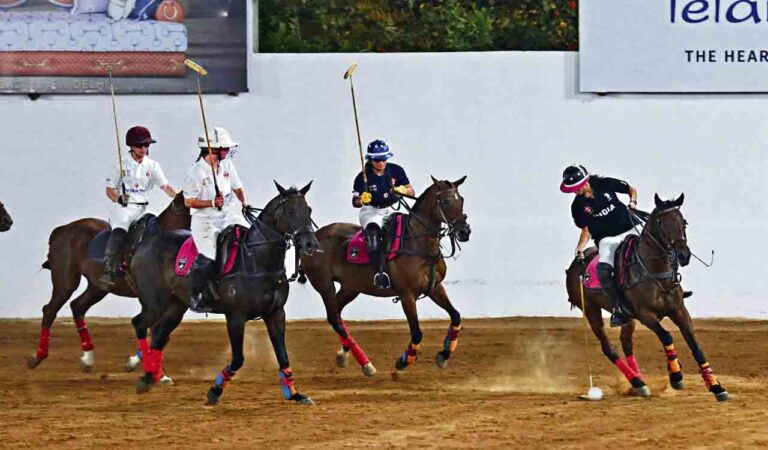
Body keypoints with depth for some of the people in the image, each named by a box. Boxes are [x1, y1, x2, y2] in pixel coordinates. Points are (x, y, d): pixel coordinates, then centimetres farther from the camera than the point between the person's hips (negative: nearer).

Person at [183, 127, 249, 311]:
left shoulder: (227, 165, 4)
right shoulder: (197, 171, -14)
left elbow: (237, 188, 16)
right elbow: (188, 201, -11)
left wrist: (245, 202, -4)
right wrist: (211, 202, -22)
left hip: (226, 215, 7)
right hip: (204, 219, -7)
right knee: (207, 258, -22)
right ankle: (196, 296, -5)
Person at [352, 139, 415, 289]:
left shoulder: (396, 171, 3)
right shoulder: (363, 177, -4)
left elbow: (411, 192, 7)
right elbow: (355, 202, 1)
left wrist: (403, 190, -16)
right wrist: (362, 200, -23)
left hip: (391, 210, 4)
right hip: (371, 211, -4)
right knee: (373, 231, -34)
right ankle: (378, 273, -45)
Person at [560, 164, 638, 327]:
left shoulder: (605, 184, -5)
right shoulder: (578, 205, -1)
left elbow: (631, 190, 9)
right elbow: (586, 230, 7)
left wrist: (633, 202, -11)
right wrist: (580, 249, -7)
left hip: (627, 231, 0)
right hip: (606, 239, 0)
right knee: (603, 271, -25)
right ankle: (618, 309, -17)